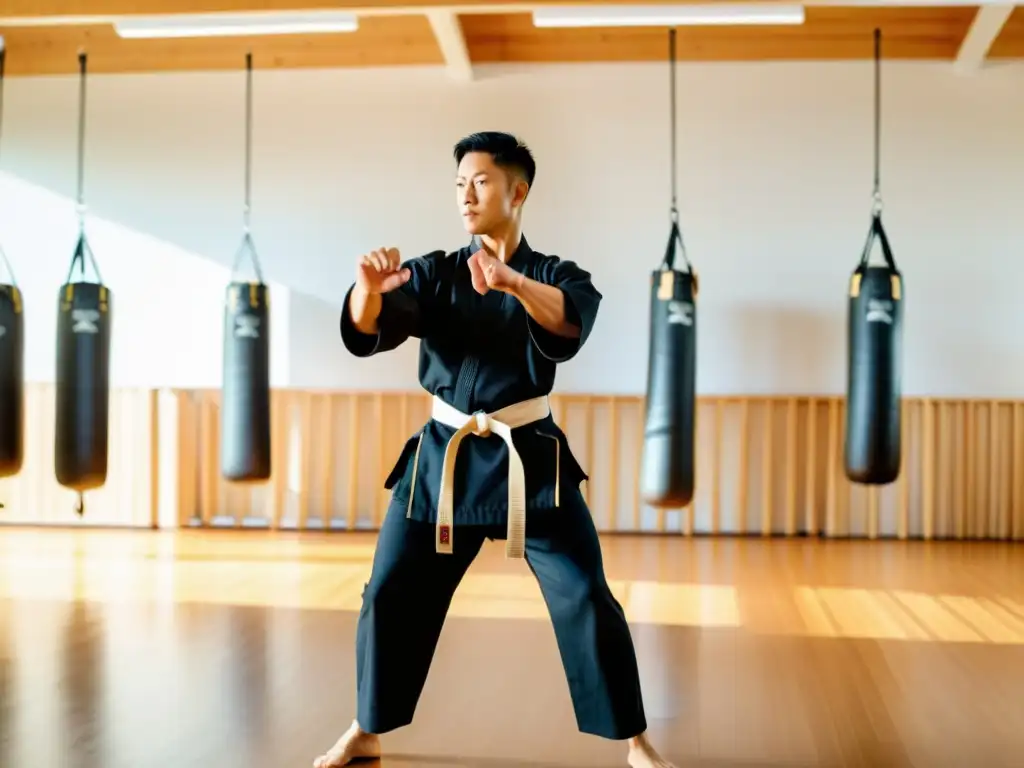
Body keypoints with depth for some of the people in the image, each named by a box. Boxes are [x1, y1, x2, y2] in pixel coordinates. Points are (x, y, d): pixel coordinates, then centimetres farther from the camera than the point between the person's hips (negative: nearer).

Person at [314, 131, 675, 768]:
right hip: (443, 456, 2)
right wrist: (370, 289, -34)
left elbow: (572, 323, -25)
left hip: (529, 458, -2)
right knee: (391, 594, 5)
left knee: (585, 597, -5)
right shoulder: (435, 273, 5)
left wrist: (513, 281, -45)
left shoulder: (556, 275, -1)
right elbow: (367, 331, -10)